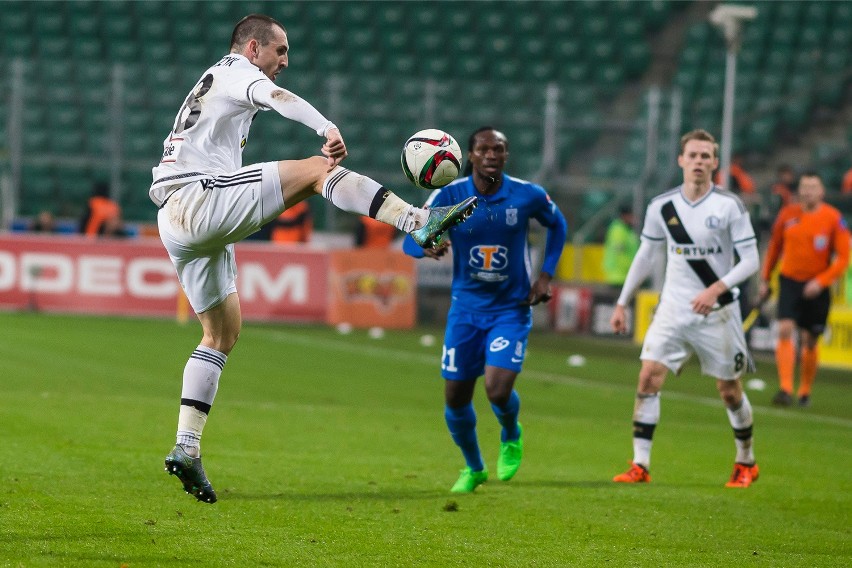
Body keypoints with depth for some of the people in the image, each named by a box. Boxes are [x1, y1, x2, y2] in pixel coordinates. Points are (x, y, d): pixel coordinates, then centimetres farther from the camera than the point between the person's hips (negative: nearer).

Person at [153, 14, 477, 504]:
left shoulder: (211, 84, 32)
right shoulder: (235, 69, 3)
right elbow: (275, 96, -20)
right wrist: (328, 130, -38)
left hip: (176, 224, 10)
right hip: (198, 201, -10)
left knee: (223, 333, 13)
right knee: (315, 169, -14)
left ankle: (187, 450, 8)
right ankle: (420, 222, -28)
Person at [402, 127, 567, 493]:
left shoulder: (528, 196, -10)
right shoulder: (449, 196, -11)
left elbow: (557, 225, 11)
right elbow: (410, 240, -14)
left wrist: (546, 275, 0)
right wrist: (428, 246, -38)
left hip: (511, 309, -2)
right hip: (466, 308, 2)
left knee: (498, 389, -19)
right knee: (456, 399, 3)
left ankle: (511, 436, 17)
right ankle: (473, 469, 30)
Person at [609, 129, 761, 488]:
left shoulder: (729, 206, -8)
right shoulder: (661, 207, 2)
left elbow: (750, 260, -8)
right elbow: (645, 256, 14)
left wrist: (717, 288, -23)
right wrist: (622, 303, 13)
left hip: (717, 311, -2)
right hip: (673, 307, 2)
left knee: (729, 390, 6)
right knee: (649, 378, -12)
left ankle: (746, 463, 28)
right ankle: (640, 466, -9)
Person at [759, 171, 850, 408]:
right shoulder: (787, 215, 1)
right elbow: (774, 248, 14)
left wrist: (821, 282, -17)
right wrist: (765, 279, 15)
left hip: (816, 288, -1)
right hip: (790, 281, 1)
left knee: (809, 341, 6)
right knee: (785, 331, -16)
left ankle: (805, 392, 22)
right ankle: (785, 389, -19)